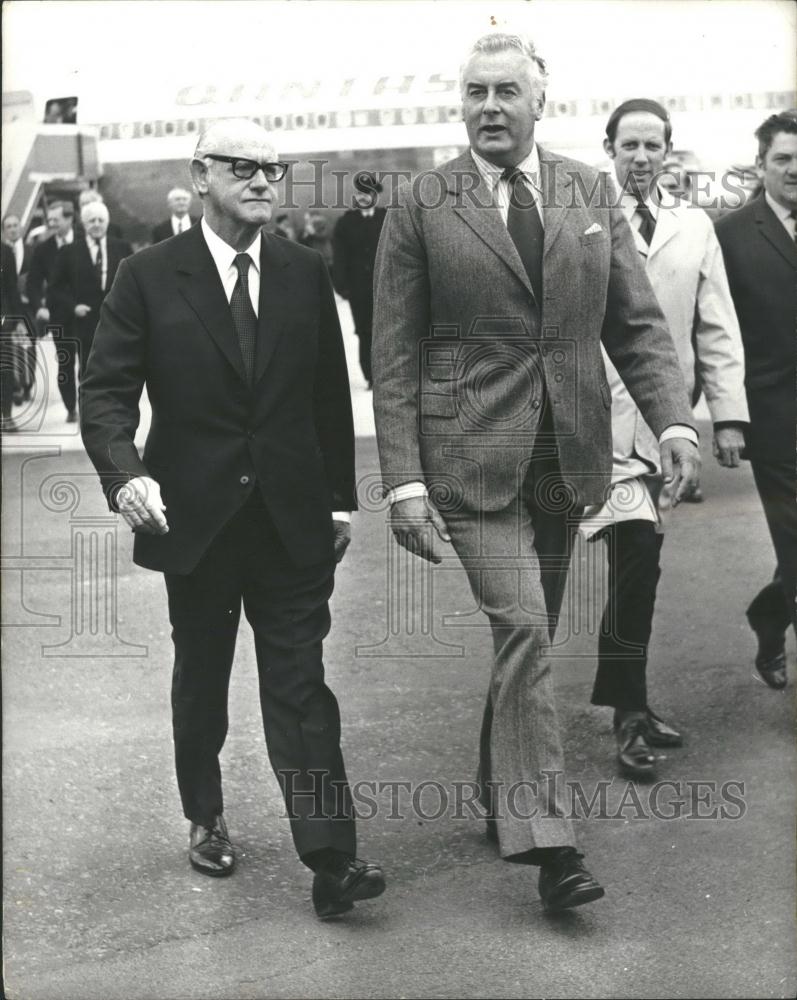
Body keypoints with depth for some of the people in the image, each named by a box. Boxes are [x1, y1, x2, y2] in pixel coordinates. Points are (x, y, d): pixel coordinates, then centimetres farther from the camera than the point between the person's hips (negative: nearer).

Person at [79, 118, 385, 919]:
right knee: (201, 679, 15)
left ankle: (329, 859, -4)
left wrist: (340, 496, 7)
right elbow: (106, 393, -6)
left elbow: (331, 394, 8)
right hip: (193, 515, -1)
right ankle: (205, 818, 34)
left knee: (300, 685, -2)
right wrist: (124, 474, -24)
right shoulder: (149, 277, -4)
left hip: (294, 517, 1)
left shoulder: (305, 273, 4)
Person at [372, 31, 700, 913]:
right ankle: (543, 837, -7)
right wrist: (404, 482, -10)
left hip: (566, 454, 4)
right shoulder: (420, 207, -1)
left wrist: (672, 418, -8)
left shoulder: (589, 196, 8)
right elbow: (394, 356, -3)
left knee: (530, 635, 12)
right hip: (470, 452, -4)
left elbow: (637, 323, 9)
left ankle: (500, 798, 31)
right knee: (521, 628, -14)